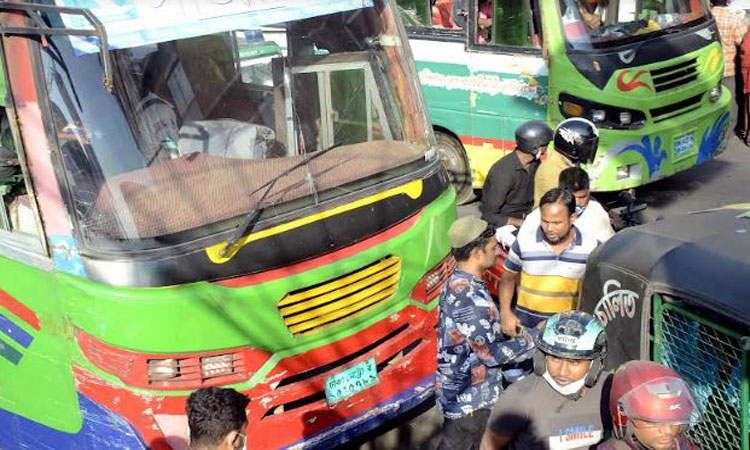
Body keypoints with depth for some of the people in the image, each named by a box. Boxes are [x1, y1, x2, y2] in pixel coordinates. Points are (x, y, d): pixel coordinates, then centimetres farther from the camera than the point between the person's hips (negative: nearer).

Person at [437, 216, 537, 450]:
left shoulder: (456, 284, 5)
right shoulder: (470, 295, -27)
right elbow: (488, 353, -23)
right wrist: (533, 340, -13)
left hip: (457, 388, 9)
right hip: (470, 398, -9)